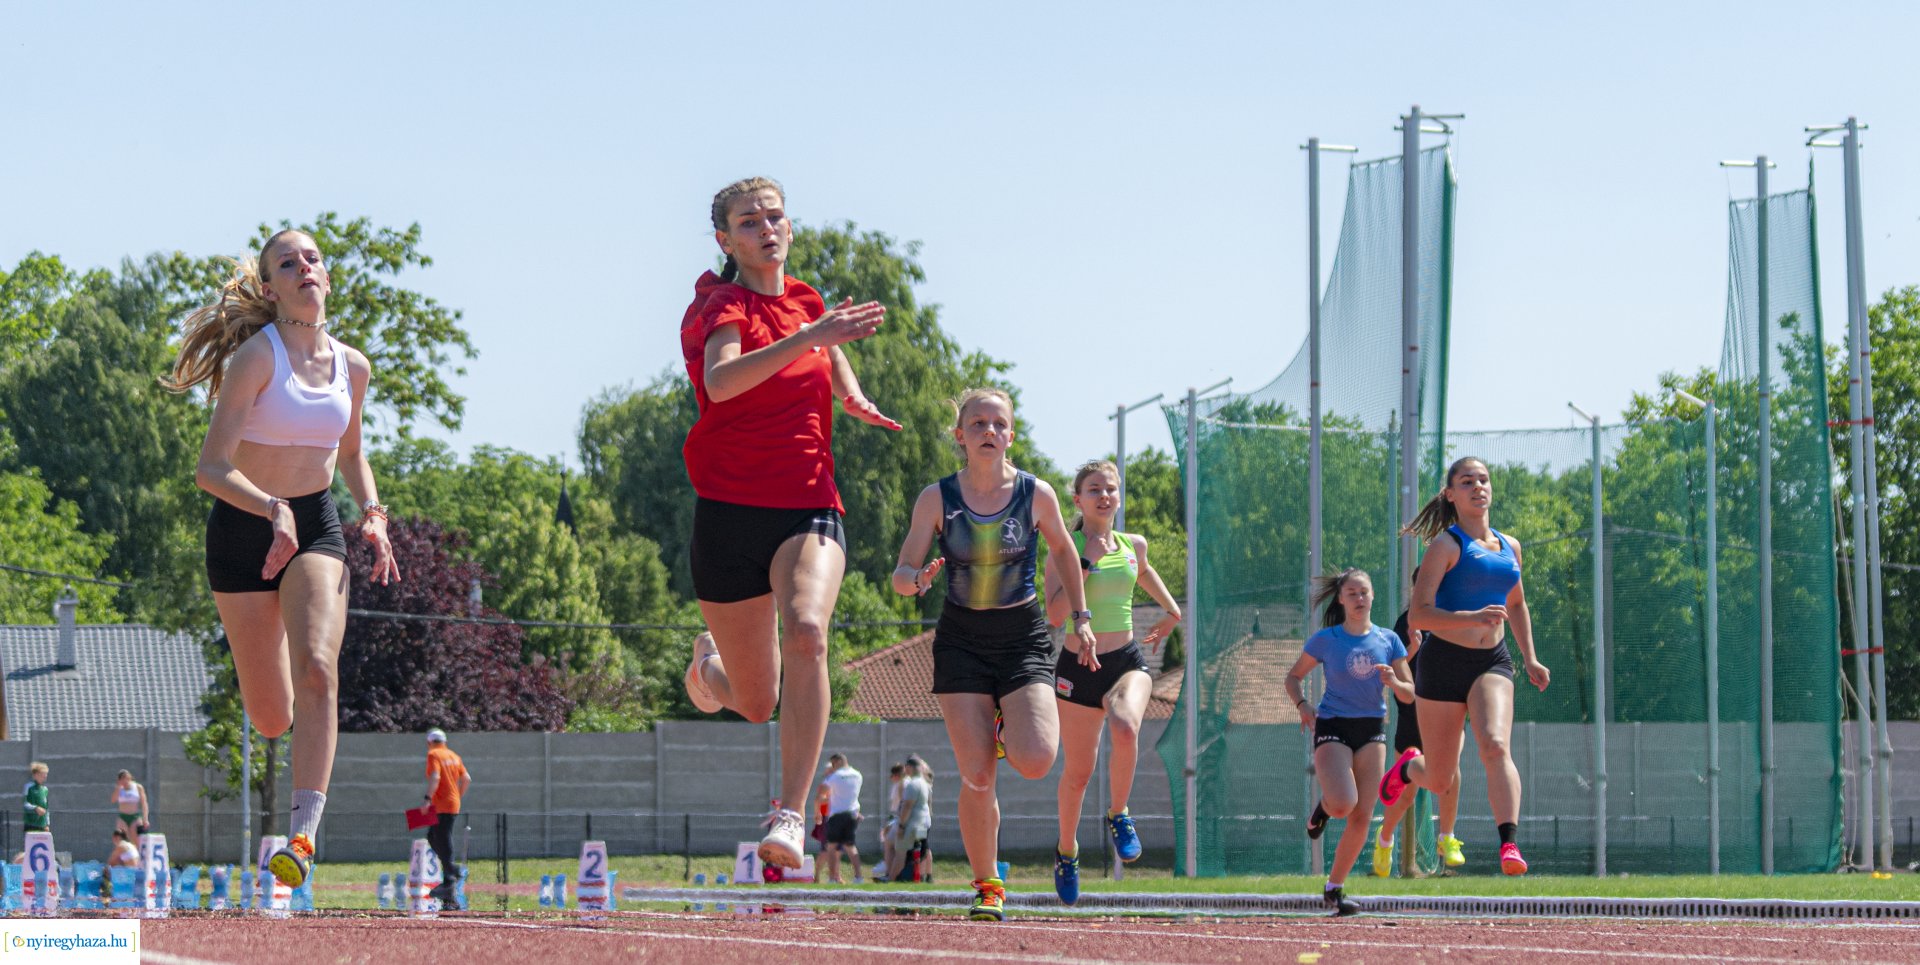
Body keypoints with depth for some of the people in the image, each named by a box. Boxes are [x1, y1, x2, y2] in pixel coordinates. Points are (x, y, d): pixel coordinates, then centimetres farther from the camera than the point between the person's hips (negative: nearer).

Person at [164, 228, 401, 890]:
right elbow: (212, 468, -20)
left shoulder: (352, 367, 3)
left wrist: (373, 514, 6)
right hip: (243, 530, -3)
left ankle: (303, 835, -28)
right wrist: (273, 509, -36)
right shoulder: (258, 356, -14)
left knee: (318, 669, -25)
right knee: (272, 719, 5)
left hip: (316, 527, 3)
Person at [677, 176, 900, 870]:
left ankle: (790, 817, -34)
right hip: (730, 510, -2)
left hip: (809, 509, 2)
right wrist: (808, 337, -38)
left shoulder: (807, 303, 10)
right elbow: (720, 381, -29)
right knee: (757, 703, 7)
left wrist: (852, 397, 17)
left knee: (806, 630, -31)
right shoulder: (722, 307, -6)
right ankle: (710, 664, 47)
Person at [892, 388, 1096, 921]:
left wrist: (1081, 618, 11)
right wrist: (918, 579, -26)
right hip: (961, 641, 0)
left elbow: (1064, 551, 14)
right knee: (976, 778, -10)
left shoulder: (1036, 495, -5)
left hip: (1023, 637, 0)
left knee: (1035, 761, -20)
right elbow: (902, 574, -3)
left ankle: (1010, 730, 18)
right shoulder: (937, 498, -6)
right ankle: (987, 887, 8)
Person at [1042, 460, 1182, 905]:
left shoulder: (1134, 546, 6)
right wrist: (1087, 563, -21)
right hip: (1078, 667, -2)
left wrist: (1171, 610, 33)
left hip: (1127, 662, 2)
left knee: (1125, 728, -32)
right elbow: (1054, 614, -19)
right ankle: (1066, 850, 33)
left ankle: (1119, 816, -9)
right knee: (1078, 771, 6)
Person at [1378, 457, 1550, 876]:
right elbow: (1418, 614, -15)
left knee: (1495, 746, -26)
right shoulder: (1447, 544, -7)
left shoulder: (1509, 547, 12)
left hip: (1492, 664, 3)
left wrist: (1530, 659, 24)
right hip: (1443, 662, -3)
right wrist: (1473, 617, -28)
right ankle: (1409, 767, 44)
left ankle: (1509, 844, -36)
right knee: (1439, 780, 7)